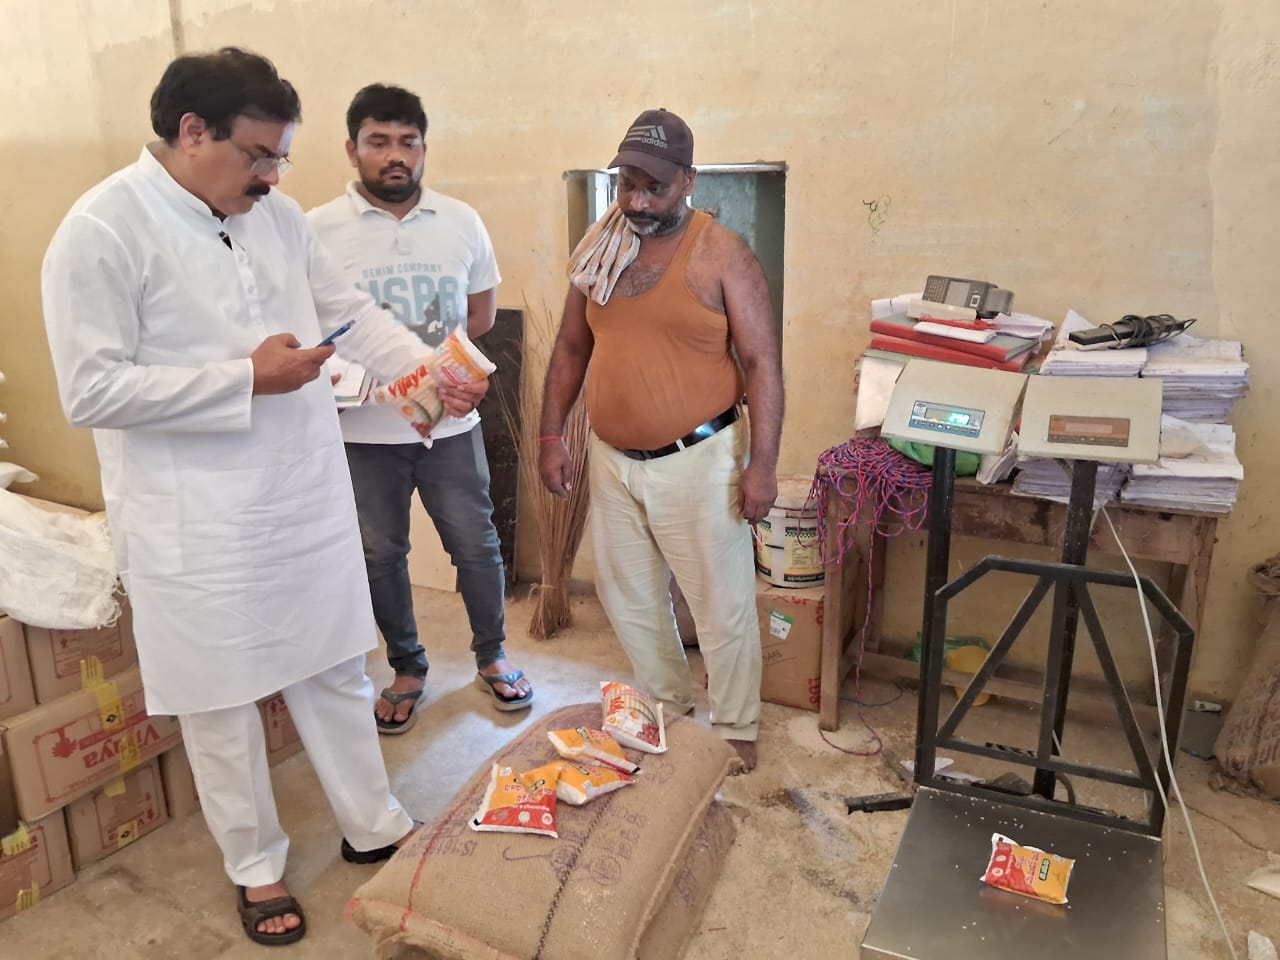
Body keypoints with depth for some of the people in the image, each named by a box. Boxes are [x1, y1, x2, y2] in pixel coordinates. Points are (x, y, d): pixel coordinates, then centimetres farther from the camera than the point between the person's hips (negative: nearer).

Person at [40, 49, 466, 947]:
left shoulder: (277, 214, 5)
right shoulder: (102, 229, -14)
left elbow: (351, 310, 10)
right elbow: (91, 390, -18)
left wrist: (427, 367, -7)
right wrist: (247, 379, -20)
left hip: (308, 502, 6)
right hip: (199, 528, -5)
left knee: (336, 674, 18)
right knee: (223, 704, 12)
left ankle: (374, 826, 38)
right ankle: (256, 866, 35)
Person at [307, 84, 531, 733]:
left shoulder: (461, 222, 2)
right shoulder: (318, 230, -5)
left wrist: (435, 358, -5)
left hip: (450, 422, 1)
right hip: (363, 430, -1)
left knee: (476, 544, 10)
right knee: (380, 554, 13)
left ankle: (491, 656, 33)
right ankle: (406, 668, 34)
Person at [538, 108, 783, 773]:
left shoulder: (720, 254, -10)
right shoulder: (597, 250, 5)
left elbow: (762, 361, -11)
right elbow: (571, 349, 12)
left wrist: (762, 463, -16)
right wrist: (550, 436, 7)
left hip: (697, 460, -5)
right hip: (613, 460, 6)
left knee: (721, 604, 5)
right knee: (626, 596, 17)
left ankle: (736, 731, 26)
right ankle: (666, 708, 39)